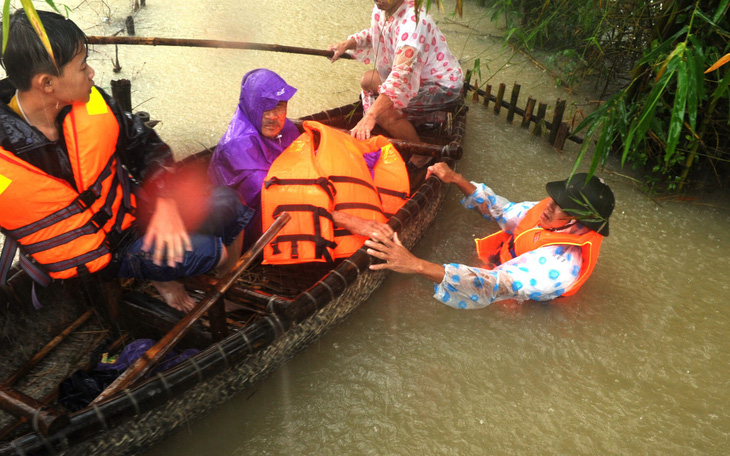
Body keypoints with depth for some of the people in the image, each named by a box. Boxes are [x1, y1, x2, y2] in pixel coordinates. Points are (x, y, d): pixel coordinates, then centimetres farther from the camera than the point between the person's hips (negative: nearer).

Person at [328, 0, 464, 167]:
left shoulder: (412, 20, -34)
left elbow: (403, 73, -46)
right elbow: (373, 34, 15)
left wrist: (371, 115, -54)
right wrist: (347, 44, -5)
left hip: (443, 85, -9)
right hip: (419, 75, 9)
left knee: (385, 112, -25)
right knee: (368, 79, 13)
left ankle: (421, 156, -2)